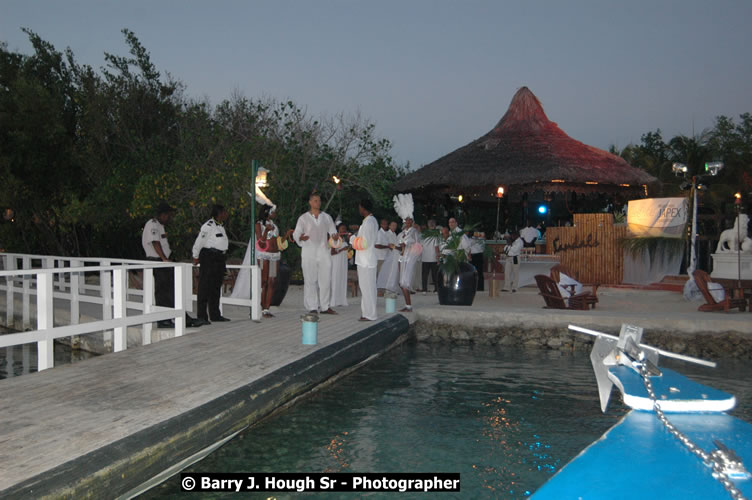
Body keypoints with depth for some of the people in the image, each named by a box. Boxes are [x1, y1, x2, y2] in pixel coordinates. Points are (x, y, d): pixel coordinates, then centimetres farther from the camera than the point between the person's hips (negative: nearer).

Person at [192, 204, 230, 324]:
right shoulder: (208, 226, -13)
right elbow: (199, 242, -9)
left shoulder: (221, 226, 14)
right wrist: (196, 257, -2)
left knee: (216, 287, 13)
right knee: (205, 287, -6)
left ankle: (215, 315, 21)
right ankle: (201, 316, -4)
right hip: (209, 258, -9)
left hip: (220, 259, 9)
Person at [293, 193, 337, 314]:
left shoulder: (327, 217, 14)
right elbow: (296, 234, 1)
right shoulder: (303, 218, 6)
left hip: (324, 251, 3)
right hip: (309, 253, -2)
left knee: (326, 280, 1)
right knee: (310, 280, -3)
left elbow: (333, 232, 16)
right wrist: (300, 237, -22)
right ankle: (312, 308, 3)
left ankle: (324, 306, 9)